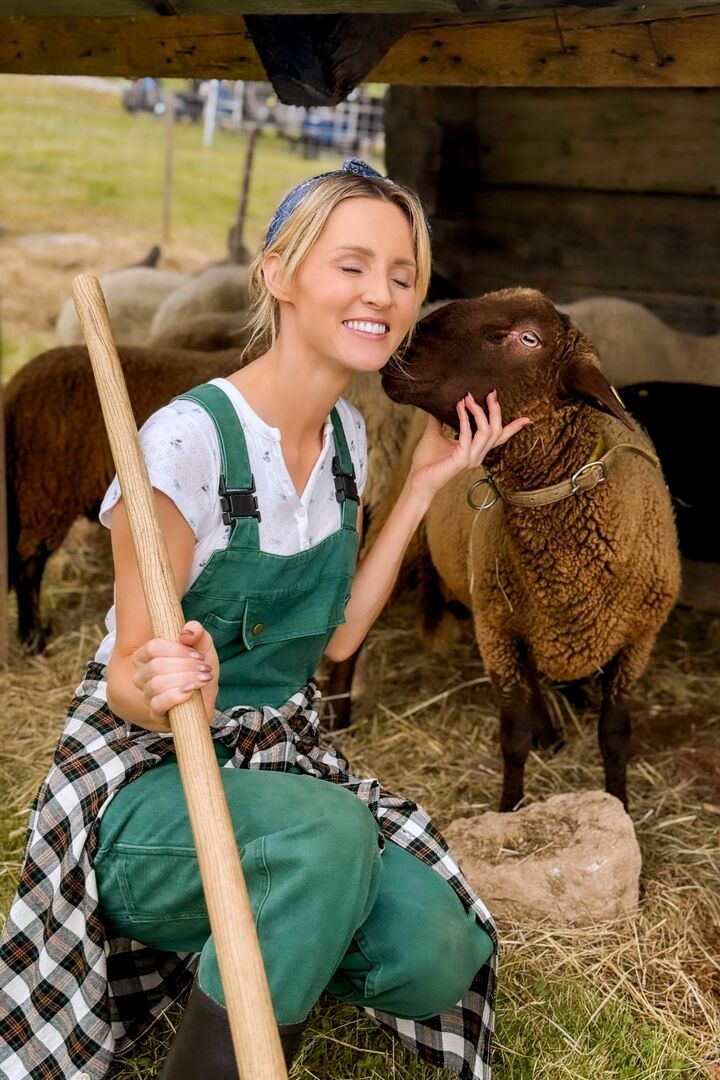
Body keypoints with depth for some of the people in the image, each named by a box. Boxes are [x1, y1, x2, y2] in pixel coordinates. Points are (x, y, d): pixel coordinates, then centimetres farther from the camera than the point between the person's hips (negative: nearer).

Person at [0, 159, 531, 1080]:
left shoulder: (345, 435, 4)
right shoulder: (189, 440, -20)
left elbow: (336, 635, 7)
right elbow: (128, 677, -15)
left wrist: (424, 483, 3)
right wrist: (157, 686, -40)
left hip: (279, 757, 7)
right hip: (144, 783, -7)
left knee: (438, 960, -16)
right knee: (329, 830, -38)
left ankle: (242, 947, 14)